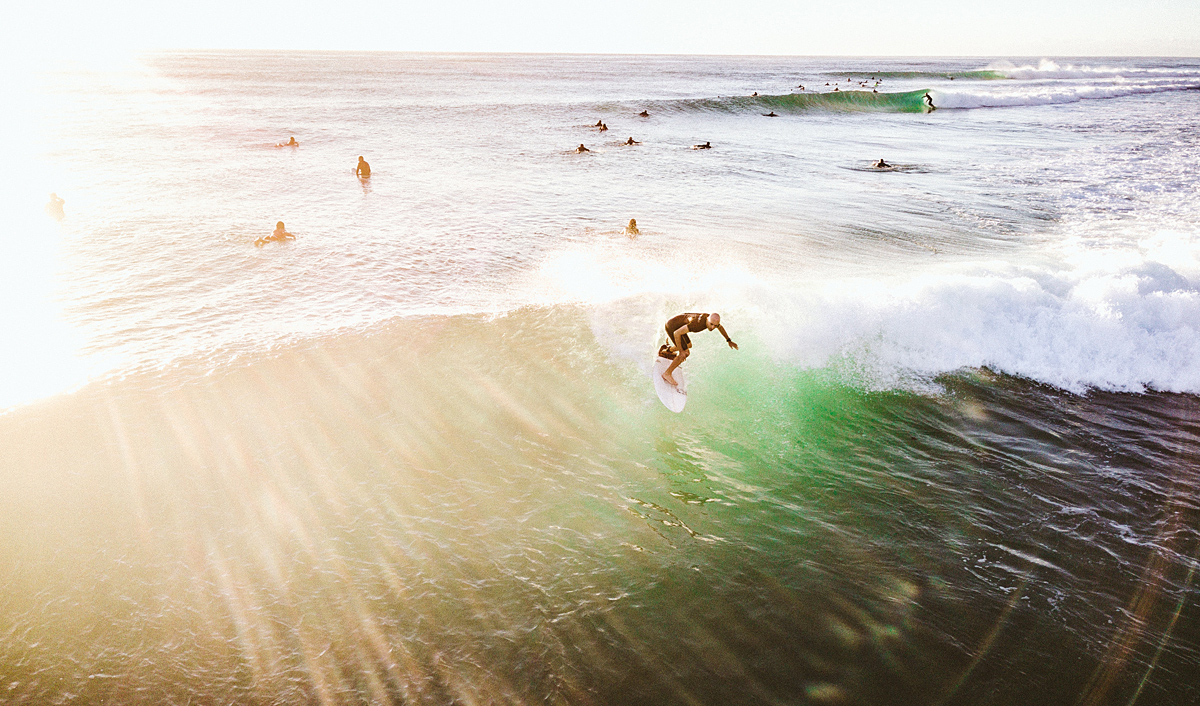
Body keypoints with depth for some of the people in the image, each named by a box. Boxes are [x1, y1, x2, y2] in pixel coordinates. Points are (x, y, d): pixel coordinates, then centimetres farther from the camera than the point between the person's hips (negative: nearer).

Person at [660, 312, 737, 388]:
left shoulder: (712, 319, -13)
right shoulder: (698, 324, -38)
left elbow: (720, 327, 14)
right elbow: (677, 333, -34)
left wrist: (729, 341, 17)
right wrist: (681, 351, -30)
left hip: (678, 325, 8)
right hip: (672, 327, -8)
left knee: (688, 345, 28)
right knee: (686, 353, -14)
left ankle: (669, 350, 56)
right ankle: (667, 373, -2)